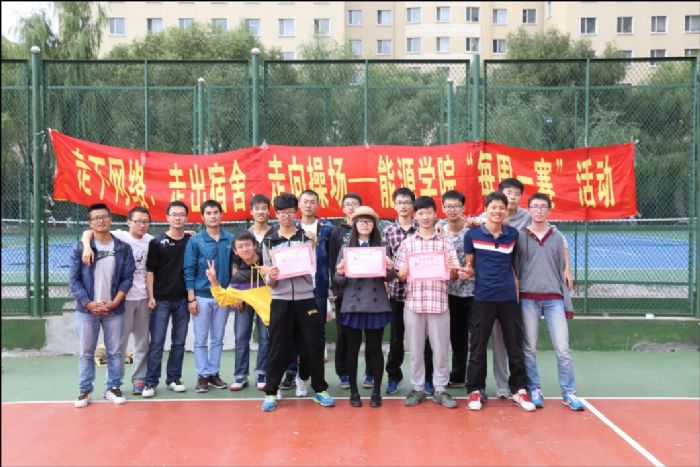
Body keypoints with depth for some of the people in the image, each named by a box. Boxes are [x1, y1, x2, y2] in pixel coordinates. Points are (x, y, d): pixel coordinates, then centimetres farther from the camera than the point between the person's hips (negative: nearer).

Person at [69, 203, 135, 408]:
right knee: (86, 352, 7)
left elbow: (127, 278, 0)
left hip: (114, 309, 1)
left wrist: (114, 302, -10)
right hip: (87, 309, 0)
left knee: (115, 352, 7)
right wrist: (89, 304, -11)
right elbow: (74, 279, -2)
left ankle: (113, 388, 19)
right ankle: (85, 390, 18)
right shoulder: (80, 248, 0)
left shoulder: (124, 248, 2)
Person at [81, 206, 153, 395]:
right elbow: (88, 232, -15)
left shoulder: (150, 240, 6)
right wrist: (87, 245, -36)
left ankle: (139, 379, 21)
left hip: (143, 297, 4)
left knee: (142, 341, 10)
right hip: (123, 297, -4)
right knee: (119, 340, 4)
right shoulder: (118, 236, -9)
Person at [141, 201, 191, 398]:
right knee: (157, 342, -2)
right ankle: (151, 382, 5)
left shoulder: (191, 242, 5)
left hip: (183, 300, 2)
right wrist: (151, 296, -8)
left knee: (179, 342, 8)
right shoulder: (157, 242, 0)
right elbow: (150, 271, -1)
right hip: (161, 299, -2)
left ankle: (174, 378, 19)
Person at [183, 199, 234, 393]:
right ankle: (202, 375, 13)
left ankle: (214, 373, 21)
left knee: (217, 339, 10)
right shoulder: (195, 241, -4)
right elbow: (189, 271, -4)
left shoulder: (230, 240, 1)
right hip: (202, 296, -2)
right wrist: (191, 298, -8)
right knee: (201, 339, 4)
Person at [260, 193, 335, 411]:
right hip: (280, 301, 0)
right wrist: (270, 278, -16)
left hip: (305, 299, 0)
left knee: (313, 345, 5)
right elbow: (267, 276, 5)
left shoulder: (307, 237, 4)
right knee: (278, 348, 4)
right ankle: (270, 393, 15)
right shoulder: (269, 241, 6)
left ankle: (320, 389, 18)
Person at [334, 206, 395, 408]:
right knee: (353, 348, 6)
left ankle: (376, 391, 15)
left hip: (377, 305, 0)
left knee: (375, 348, 5)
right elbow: (339, 282, 3)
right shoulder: (346, 248, 5)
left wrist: (390, 269, -16)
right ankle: (353, 391, 17)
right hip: (352, 305, 0)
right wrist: (340, 273, -19)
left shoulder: (381, 248, 7)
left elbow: (389, 278, 5)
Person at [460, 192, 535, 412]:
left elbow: (515, 264, 13)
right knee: (478, 346, 5)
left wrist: (518, 289, 7)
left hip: (509, 297, 2)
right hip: (483, 298, -2)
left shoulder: (513, 234, 4)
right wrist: (466, 272, -15)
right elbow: (470, 266, 6)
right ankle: (475, 390, 16)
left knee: (515, 345, 8)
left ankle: (519, 390, 21)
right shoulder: (472, 234, -2)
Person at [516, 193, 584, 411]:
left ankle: (568, 393, 9)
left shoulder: (557, 237, 10)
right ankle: (534, 390, 15)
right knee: (529, 348, 4)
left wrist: (567, 302, 8)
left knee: (563, 348, -1)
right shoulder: (520, 236, 3)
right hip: (528, 299, -1)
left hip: (554, 299, 2)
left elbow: (562, 271, 12)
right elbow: (514, 269, 4)